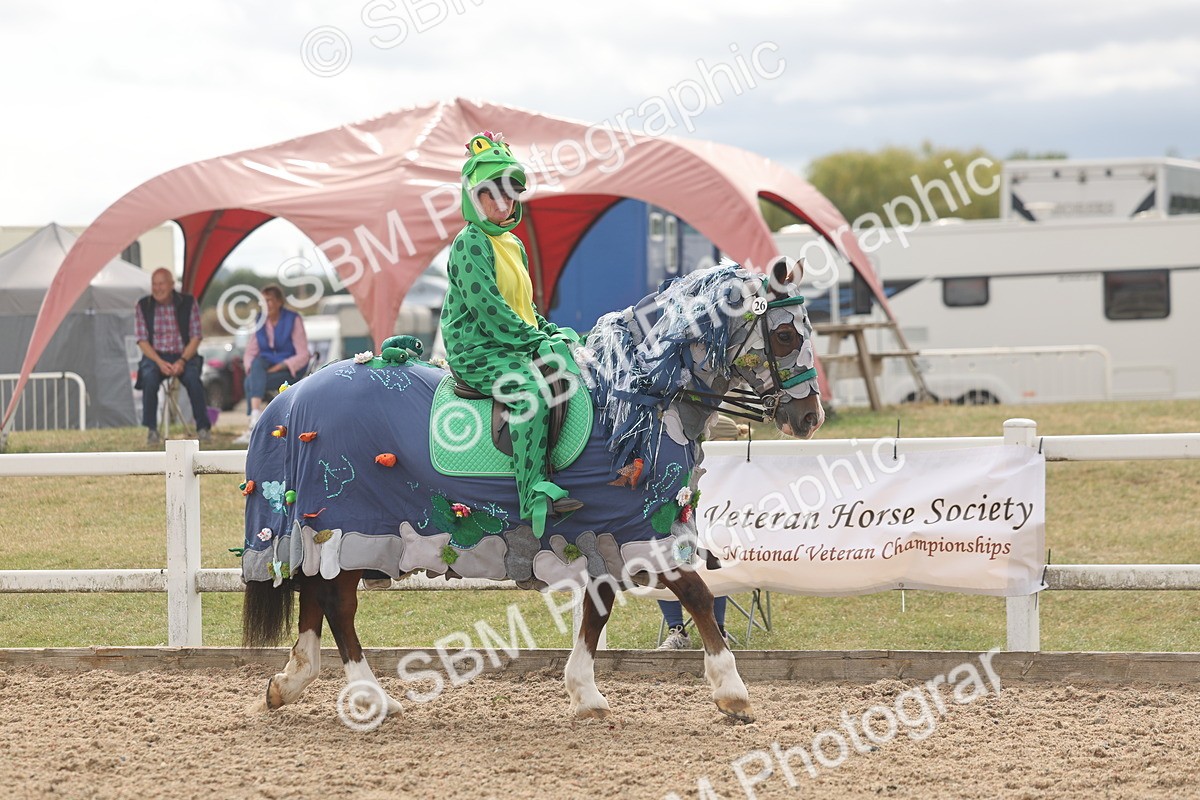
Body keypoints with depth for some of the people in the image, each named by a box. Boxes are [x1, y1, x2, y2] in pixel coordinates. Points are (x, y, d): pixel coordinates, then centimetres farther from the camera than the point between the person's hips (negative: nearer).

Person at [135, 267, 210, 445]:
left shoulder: (188, 303, -1)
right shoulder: (143, 306, 1)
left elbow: (195, 337, -2)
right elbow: (142, 340, -1)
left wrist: (182, 361, -18)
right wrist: (160, 362, -16)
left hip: (184, 356, -1)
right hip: (155, 356, 1)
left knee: (192, 377, -32)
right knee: (149, 379, -32)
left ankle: (203, 428, -22)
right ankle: (151, 430, -23)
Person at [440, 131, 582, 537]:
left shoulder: (514, 245, 19)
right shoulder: (469, 245, -10)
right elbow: (489, 310, -18)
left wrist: (549, 332, 8)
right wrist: (534, 342, -18)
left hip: (520, 343, 9)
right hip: (476, 354, -9)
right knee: (530, 391, -33)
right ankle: (534, 495, -38)